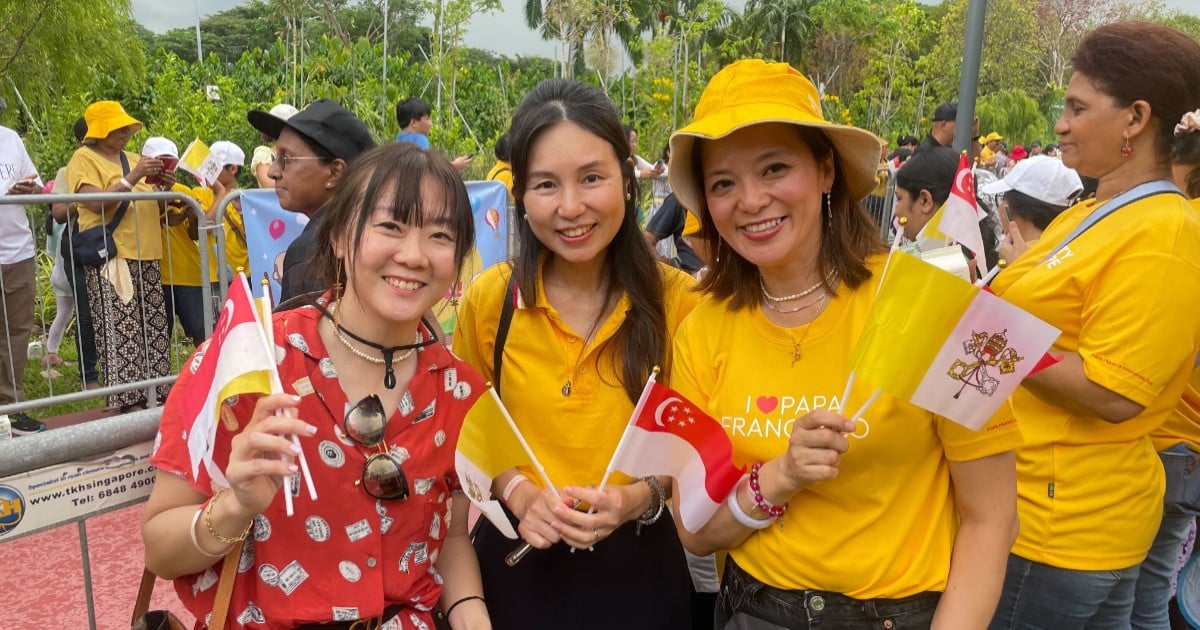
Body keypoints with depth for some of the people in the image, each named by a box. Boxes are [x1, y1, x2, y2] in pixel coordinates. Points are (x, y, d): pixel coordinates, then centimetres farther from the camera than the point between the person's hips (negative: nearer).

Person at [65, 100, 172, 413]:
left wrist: (163, 187, 3)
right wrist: (132, 179, -18)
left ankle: (154, 392, 11)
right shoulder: (83, 159, 1)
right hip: (109, 257, -6)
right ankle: (129, 399, -8)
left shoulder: (133, 158, 19)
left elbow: (151, 206, 23)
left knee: (152, 329, 5)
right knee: (121, 331, -10)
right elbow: (96, 203, -14)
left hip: (145, 256, 7)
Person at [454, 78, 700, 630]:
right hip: (517, 560, 1)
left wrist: (640, 497, -19)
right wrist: (518, 492, -13)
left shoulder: (679, 301, -12)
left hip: (636, 563, -1)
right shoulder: (489, 299, -8)